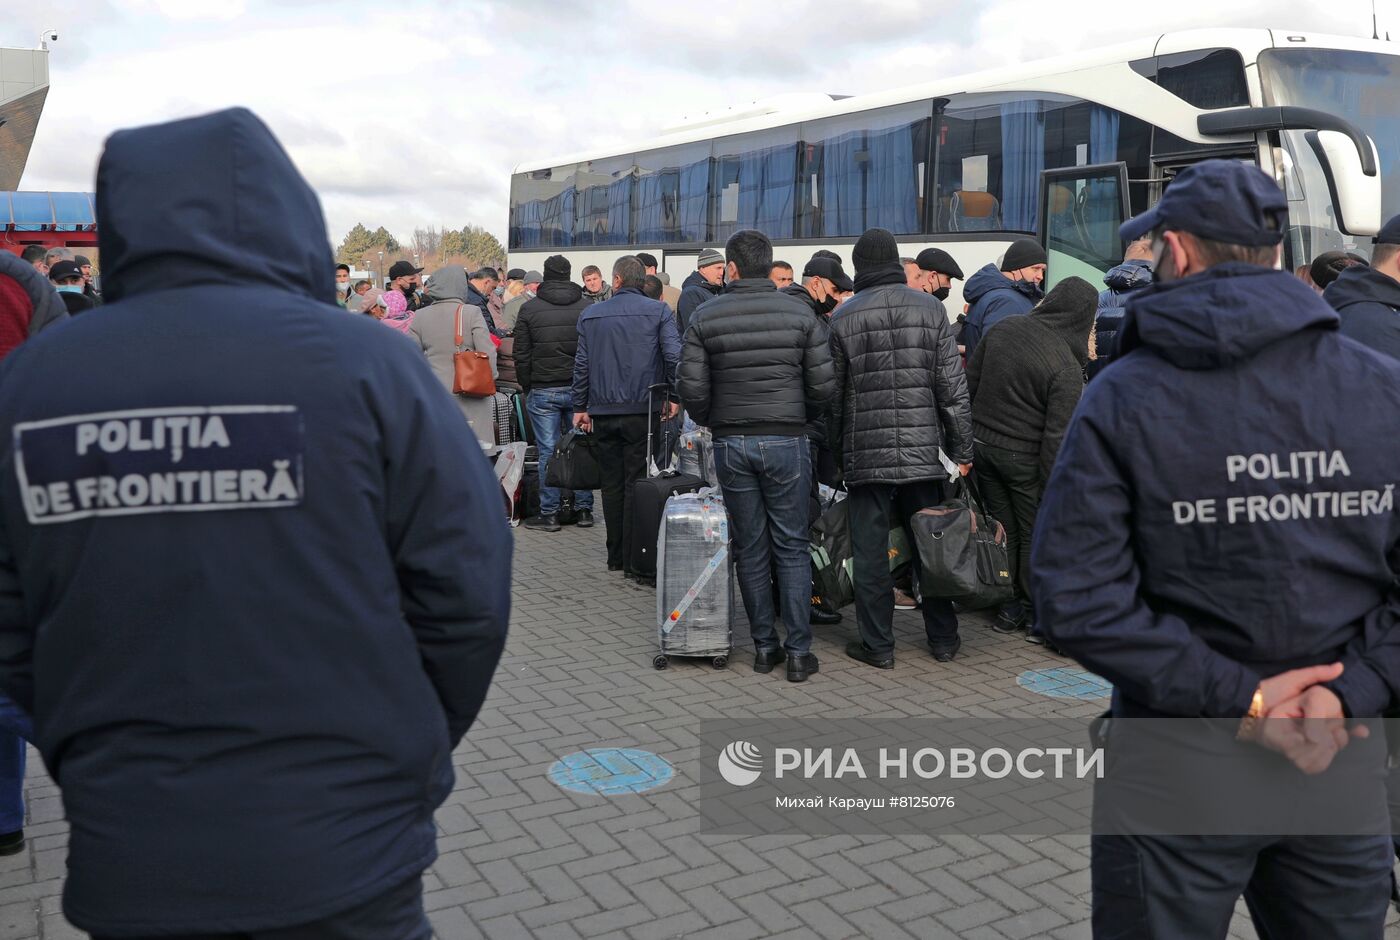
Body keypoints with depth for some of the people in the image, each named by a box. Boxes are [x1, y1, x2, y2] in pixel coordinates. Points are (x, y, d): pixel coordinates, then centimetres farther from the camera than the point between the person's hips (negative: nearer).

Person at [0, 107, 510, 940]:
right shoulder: (361, 363, -14)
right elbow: (467, 590, -13)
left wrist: (92, 763, 15)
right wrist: (409, 757, 4)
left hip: (123, 866, 3)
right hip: (341, 855, -2)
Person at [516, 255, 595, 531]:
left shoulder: (529, 308, -1)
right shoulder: (588, 306, 3)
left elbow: (521, 355, 1)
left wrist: (527, 388, 10)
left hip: (542, 391, -2)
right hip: (580, 390, 2)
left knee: (548, 452, 1)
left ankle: (549, 513, 4)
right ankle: (583, 509, 12)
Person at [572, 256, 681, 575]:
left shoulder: (591, 314, 5)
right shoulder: (658, 311, -2)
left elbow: (581, 363, 6)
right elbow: (674, 356, -11)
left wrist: (580, 407, 13)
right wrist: (674, 396, 1)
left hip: (603, 412, 2)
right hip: (642, 411, -2)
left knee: (612, 485, 12)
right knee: (637, 484, 2)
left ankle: (615, 557, 18)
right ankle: (634, 558, 2)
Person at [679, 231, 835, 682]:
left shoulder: (705, 317, -2)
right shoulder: (801, 314, -2)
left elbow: (692, 390, -5)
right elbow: (823, 386, -5)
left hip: (731, 444, 1)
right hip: (786, 442, -1)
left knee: (750, 548, 10)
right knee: (792, 547, 6)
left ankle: (765, 646, 17)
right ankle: (798, 651, 7)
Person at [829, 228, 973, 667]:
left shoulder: (844, 318, -1)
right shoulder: (931, 309, 2)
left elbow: (834, 396, 2)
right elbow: (953, 387, 1)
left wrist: (833, 454, 11)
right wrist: (963, 449, 6)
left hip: (866, 454, -2)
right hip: (923, 451, 2)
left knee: (870, 551, 5)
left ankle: (877, 644, 11)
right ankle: (943, 640, 21)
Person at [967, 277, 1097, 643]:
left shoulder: (1004, 329, 0)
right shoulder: (1067, 368, -19)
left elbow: (968, 383, 7)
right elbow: (1057, 436, -19)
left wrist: (966, 442, 17)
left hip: (982, 444, 6)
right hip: (1024, 458, -6)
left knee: (1002, 529, 15)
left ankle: (1008, 609, 25)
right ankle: (1038, 615, 18)